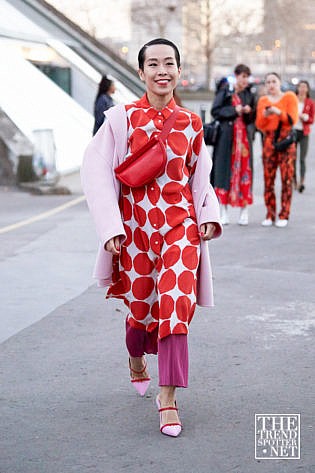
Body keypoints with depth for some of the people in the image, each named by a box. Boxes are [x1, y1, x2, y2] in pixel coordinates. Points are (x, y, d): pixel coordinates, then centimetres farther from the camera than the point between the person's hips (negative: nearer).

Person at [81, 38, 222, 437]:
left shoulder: (191, 124, 5)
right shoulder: (123, 118, -3)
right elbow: (97, 172, -5)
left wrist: (209, 214, 3)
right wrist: (110, 228, -12)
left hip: (180, 224, 1)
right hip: (135, 225, -1)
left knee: (176, 301, -14)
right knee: (141, 306, 8)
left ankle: (168, 396, -8)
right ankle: (136, 359, 43)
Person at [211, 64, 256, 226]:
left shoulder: (249, 95, 12)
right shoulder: (224, 92, 2)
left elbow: (253, 118, 13)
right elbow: (215, 111, -5)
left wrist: (249, 112, -8)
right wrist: (234, 110, -14)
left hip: (244, 137, 3)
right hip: (227, 137, -3)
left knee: (244, 171, -1)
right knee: (225, 171, -2)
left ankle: (244, 211, 4)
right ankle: (224, 211, 4)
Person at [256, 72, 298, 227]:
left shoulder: (289, 97, 5)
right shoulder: (263, 101, 13)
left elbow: (292, 120, -4)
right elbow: (259, 125, 9)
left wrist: (279, 112, -17)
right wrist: (265, 115, -10)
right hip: (269, 140, 3)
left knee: (286, 178, -7)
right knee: (268, 179, -3)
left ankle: (284, 215, -3)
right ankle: (270, 215, 3)